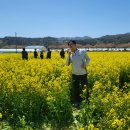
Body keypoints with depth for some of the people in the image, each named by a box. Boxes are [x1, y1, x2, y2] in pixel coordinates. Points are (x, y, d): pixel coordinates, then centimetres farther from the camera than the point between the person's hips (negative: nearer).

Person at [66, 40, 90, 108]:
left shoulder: (83, 52, -4)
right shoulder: (70, 55, 3)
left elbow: (88, 59, 8)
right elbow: (67, 64, -4)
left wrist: (85, 64, -11)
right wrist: (69, 55, -10)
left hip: (83, 74, -2)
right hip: (75, 75, 2)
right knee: (75, 89, 9)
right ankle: (77, 102, 25)